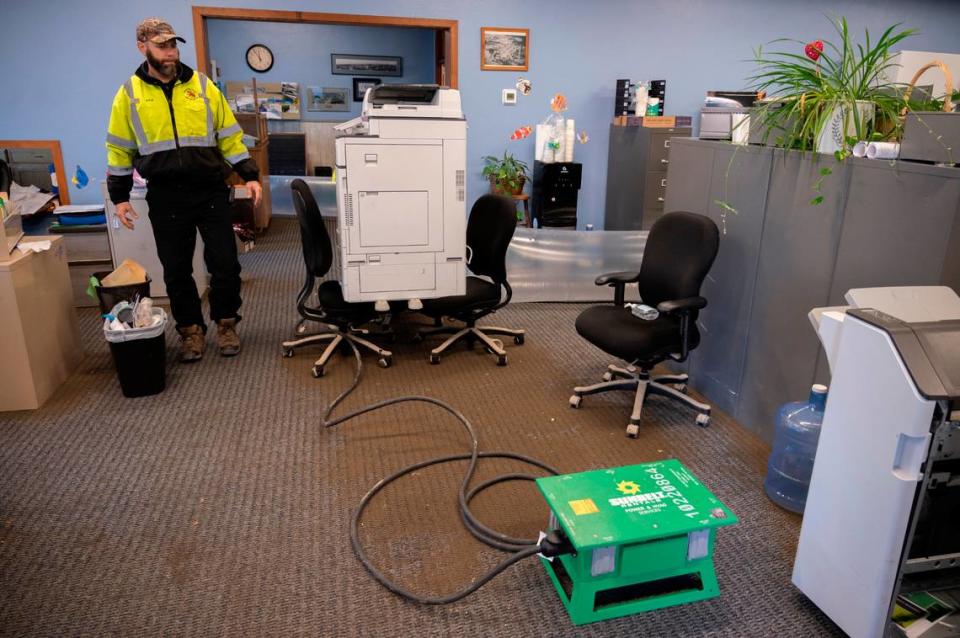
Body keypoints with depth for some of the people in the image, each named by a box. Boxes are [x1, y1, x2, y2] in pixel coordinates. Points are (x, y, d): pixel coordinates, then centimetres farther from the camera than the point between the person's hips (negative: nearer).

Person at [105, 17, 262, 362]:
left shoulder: (202, 85, 5)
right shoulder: (129, 93, 4)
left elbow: (229, 135, 7)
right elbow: (120, 149, 9)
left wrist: (249, 175, -3)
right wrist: (119, 196, 6)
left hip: (211, 191, 0)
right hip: (165, 197, 0)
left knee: (224, 263, 1)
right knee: (176, 270, 7)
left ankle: (225, 324, 20)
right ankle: (191, 329, 23)